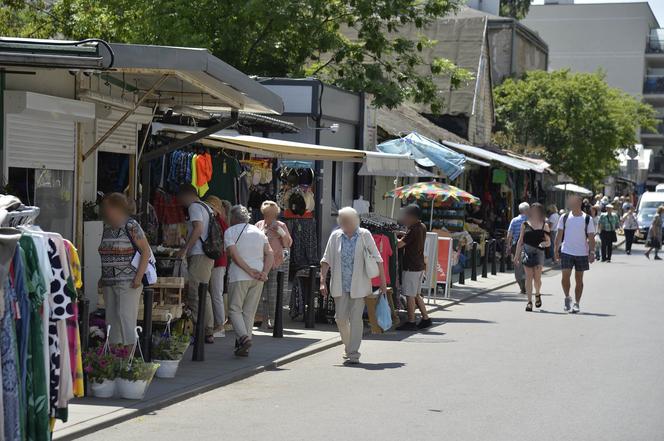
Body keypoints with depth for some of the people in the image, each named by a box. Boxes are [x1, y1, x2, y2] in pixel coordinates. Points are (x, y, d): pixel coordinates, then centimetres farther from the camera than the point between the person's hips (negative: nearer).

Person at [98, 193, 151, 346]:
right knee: (111, 320, 6)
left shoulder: (131, 226, -8)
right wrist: (103, 277, 15)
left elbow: (146, 251, -10)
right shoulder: (107, 227, 14)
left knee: (125, 317, -13)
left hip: (128, 281, -7)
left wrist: (139, 276, -16)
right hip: (109, 282, 7)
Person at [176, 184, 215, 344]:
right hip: (208, 255, 10)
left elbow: (198, 229, -19)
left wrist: (184, 249, -18)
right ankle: (208, 332, 13)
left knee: (195, 294, -9)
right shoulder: (207, 208, 22)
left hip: (199, 255, -10)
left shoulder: (194, 207, -6)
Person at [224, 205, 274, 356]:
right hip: (258, 278, 5)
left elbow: (234, 254, -12)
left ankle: (243, 337, -20)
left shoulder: (230, 231, 1)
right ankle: (243, 347, 7)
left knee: (234, 309, 2)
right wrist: (264, 273, -6)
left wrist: (249, 271, -13)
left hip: (239, 276, -5)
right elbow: (270, 254, 5)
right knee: (250, 311, 9)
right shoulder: (259, 232, 16)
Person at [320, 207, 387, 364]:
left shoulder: (364, 235, -2)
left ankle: (353, 354, -2)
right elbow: (326, 260, 6)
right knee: (340, 318, 3)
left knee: (355, 319, -6)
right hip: (340, 285, 3)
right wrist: (323, 281, -4)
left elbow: (377, 260, 0)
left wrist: (383, 283, -2)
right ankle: (349, 347, 27)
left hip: (359, 285, -2)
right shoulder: (335, 236, 3)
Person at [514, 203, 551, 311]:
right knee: (529, 277, -3)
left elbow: (549, 242, 7)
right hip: (526, 252, 1)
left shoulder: (544, 226, 7)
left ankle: (537, 294, 28)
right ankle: (529, 301, 0)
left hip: (538, 253, -1)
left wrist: (544, 243, -17)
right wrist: (516, 255, 8)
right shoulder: (525, 224, 9)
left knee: (537, 277, -2)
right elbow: (520, 241, 11)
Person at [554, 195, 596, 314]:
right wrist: (556, 249, 1)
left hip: (582, 253, 0)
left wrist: (591, 252, -8)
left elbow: (591, 238, 0)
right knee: (565, 276, -10)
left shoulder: (587, 219, -1)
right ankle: (567, 298, 11)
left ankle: (577, 303, 14)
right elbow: (559, 235, 7)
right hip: (566, 252, 1)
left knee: (579, 279, 5)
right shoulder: (564, 218, 3)